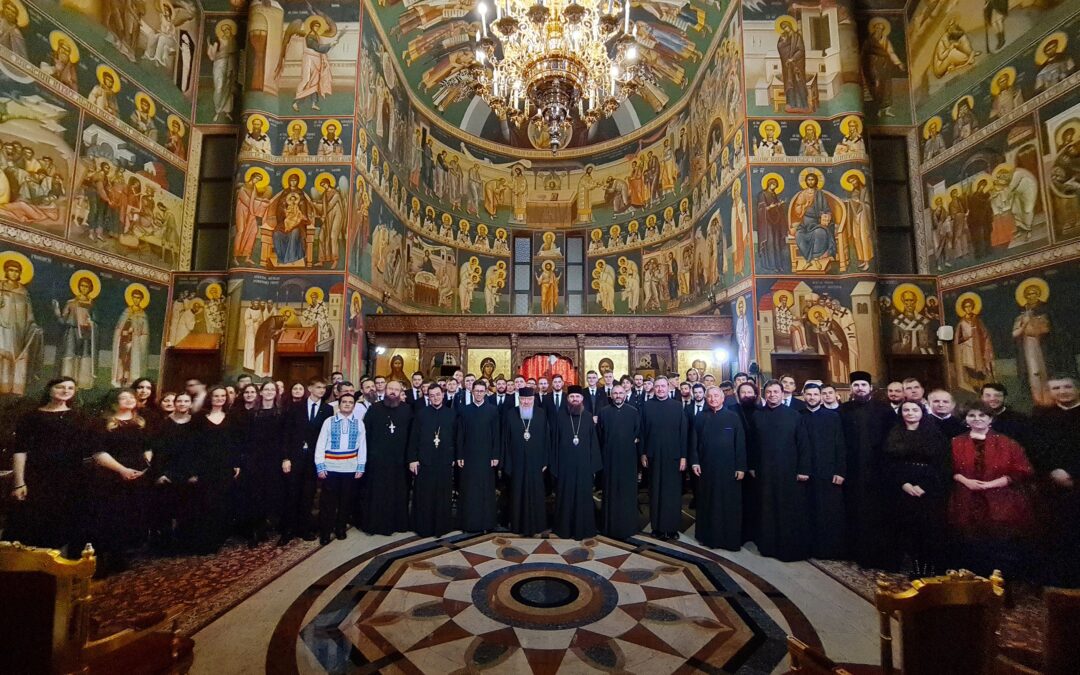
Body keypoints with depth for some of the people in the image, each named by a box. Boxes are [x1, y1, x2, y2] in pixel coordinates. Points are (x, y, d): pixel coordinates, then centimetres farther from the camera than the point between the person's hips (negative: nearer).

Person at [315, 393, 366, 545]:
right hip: (330, 468, -1)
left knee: (345, 500, 13)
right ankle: (324, 532, 18)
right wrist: (320, 467, -9)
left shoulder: (359, 423, 2)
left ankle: (340, 528, 30)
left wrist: (360, 468, -3)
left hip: (350, 468, 2)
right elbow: (320, 445, -2)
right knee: (327, 501, 4)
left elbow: (362, 447, 2)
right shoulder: (329, 421, -1)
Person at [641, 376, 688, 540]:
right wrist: (643, 453, 0)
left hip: (673, 455, 0)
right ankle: (657, 526, 20)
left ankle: (672, 527, 18)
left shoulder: (677, 406, 0)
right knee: (655, 492, 9)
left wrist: (683, 456, -4)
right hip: (653, 455, 0)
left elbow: (683, 432, 0)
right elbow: (642, 431, 2)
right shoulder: (646, 406, 1)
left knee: (673, 492, 6)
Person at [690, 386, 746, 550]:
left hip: (728, 468, -1)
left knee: (730, 505, 6)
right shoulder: (700, 418, 4)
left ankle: (731, 539, 19)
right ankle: (709, 536, 24)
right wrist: (694, 462, -5)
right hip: (706, 468, 2)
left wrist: (741, 467, -6)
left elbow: (740, 443, -2)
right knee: (708, 503, 10)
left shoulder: (733, 417, -1)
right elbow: (694, 442, 4)